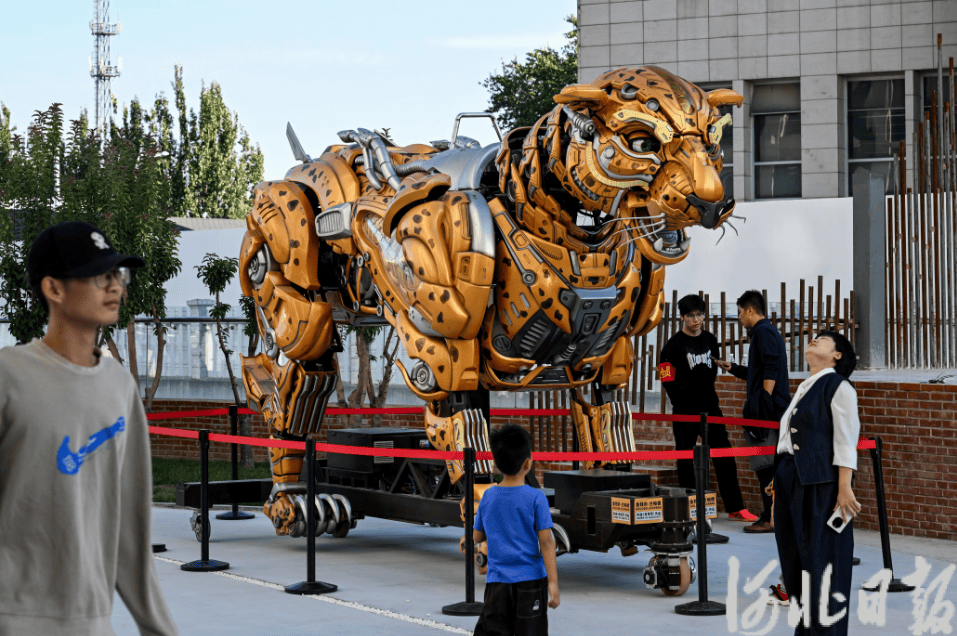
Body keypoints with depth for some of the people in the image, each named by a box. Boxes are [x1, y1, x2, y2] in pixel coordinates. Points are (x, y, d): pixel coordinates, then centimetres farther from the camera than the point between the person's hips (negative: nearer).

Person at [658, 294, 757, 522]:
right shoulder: (673, 345, -7)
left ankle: (735, 508, 5)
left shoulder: (710, 339, 9)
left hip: (710, 407, 4)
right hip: (685, 410, -4)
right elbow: (668, 379, -8)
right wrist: (682, 404, -11)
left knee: (724, 456, 2)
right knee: (685, 459, 3)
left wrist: (707, 392, 14)